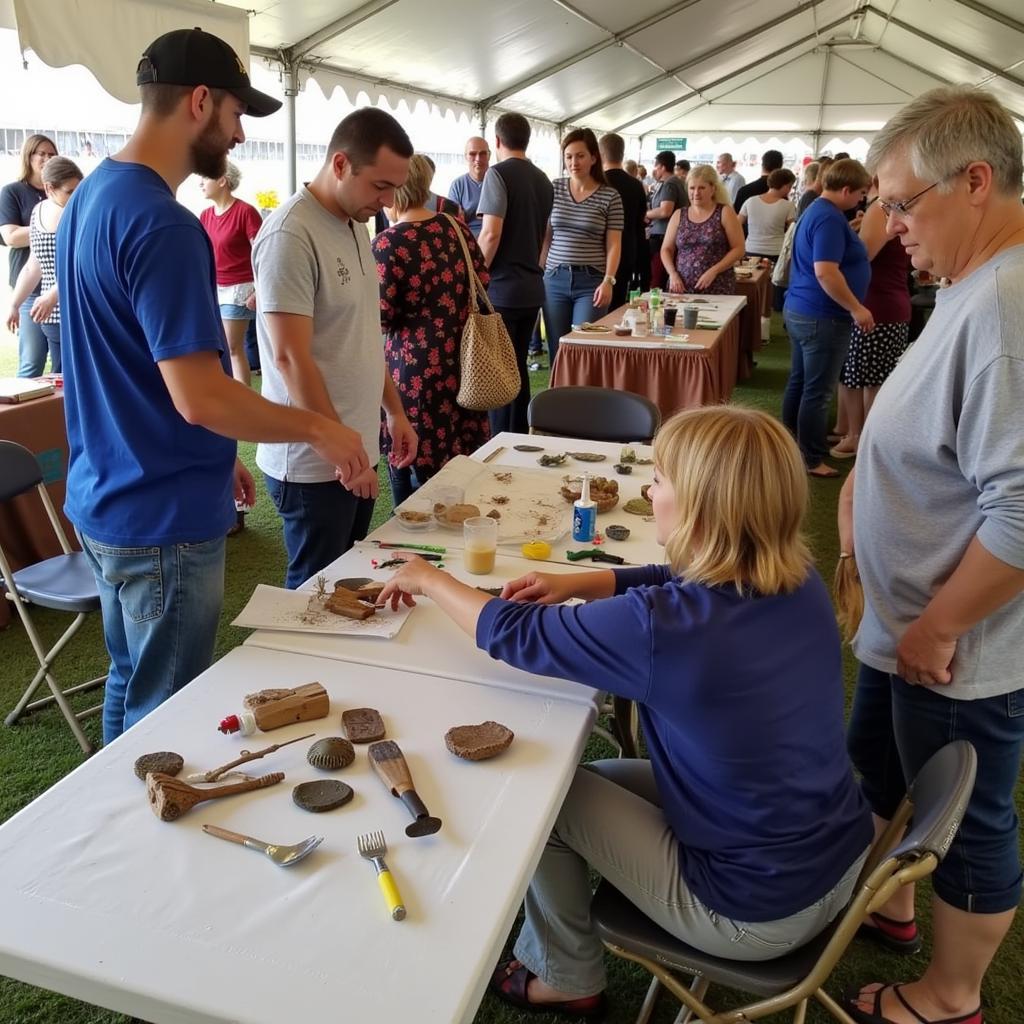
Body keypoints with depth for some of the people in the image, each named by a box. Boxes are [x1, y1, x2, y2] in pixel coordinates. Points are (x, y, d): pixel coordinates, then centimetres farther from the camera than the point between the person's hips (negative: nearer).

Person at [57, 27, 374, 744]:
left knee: (130, 685, 24)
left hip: (103, 501, 10)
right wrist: (320, 429, -13)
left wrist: (217, 459, 18)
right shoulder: (162, 225, -22)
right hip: (163, 522, -10)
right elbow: (201, 397, -28)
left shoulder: (90, 196, 9)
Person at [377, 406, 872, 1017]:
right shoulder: (801, 582, -8)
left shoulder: (663, 626, -32)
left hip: (761, 915, -7)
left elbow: (514, 635, -17)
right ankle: (556, 958, 38)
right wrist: (577, 584, 1)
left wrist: (428, 579, -1)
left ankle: (565, 979, 30)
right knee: (600, 777, 19)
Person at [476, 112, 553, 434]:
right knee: (518, 365, 15)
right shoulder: (543, 180, 13)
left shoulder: (499, 174, -9)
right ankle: (520, 437, 22)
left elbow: (491, 234, -18)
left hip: (502, 287, -7)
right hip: (532, 287, 7)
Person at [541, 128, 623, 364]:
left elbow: (613, 245, -1)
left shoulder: (610, 196, 0)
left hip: (591, 282, -3)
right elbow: (545, 236, 11)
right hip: (555, 280, 3)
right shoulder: (554, 189, 7)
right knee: (557, 350, 5)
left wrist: (608, 281, -13)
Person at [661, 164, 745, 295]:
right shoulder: (679, 215, 11)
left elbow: (738, 249, -1)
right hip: (682, 289, 2)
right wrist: (673, 274, -6)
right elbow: (666, 250, 11)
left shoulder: (725, 213, 3)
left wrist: (714, 271, -13)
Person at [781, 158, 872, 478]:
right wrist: (856, 308, -23)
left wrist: (851, 233, 25)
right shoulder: (830, 218, -19)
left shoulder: (814, 210, 14)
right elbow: (825, 271, -27)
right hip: (822, 316, -10)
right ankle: (812, 459, 5)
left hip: (800, 310, 10)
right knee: (817, 391, -3)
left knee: (799, 382, 16)